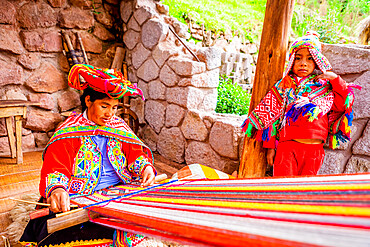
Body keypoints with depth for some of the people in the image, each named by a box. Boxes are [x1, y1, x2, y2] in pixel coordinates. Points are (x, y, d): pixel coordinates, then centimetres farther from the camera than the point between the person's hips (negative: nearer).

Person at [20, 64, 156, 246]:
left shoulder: (119, 127, 12)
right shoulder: (69, 131, -2)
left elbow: (135, 151, 8)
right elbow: (55, 167, -14)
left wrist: (146, 166, -15)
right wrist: (56, 189, -36)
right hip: (77, 200, -4)